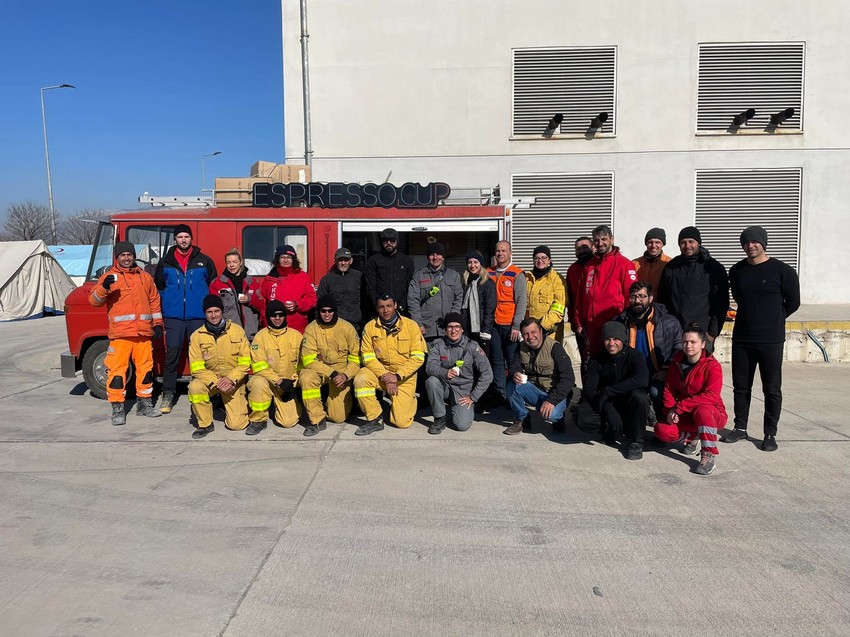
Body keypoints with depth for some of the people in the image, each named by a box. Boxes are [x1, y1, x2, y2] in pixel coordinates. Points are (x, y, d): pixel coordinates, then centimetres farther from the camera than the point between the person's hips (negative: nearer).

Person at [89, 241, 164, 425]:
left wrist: (157, 323, 13)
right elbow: (94, 300, -2)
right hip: (120, 334, -4)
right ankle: (118, 409, 1)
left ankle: (144, 404, 23)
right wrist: (104, 288, -21)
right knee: (117, 370, -7)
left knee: (146, 368, 10)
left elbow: (154, 301, 20)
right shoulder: (109, 277, 5)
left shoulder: (145, 277, 16)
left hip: (144, 333, 4)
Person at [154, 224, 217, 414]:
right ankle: (168, 395, 5)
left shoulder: (204, 261, 8)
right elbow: (158, 288, 18)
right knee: (171, 355, -3)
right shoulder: (165, 262, 10)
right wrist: (164, 308, 10)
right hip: (173, 316, 1)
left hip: (198, 316, 0)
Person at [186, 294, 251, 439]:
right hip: (209, 379, 1)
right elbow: (196, 368, -11)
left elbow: (245, 362, -7)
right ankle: (205, 424, -10)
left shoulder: (237, 331, -8)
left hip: (234, 381, -1)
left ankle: (241, 405, 25)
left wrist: (230, 379, -22)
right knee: (195, 387, -34)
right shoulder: (197, 336, -8)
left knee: (236, 424, -12)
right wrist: (216, 382, -24)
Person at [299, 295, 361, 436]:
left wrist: (345, 375, -23)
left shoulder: (347, 328, -9)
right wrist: (331, 373, -24)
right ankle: (317, 420, -17)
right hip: (319, 370, 0)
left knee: (338, 417, -8)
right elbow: (308, 360, -14)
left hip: (343, 372, 0)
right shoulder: (311, 329, -10)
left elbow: (356, 358, -5)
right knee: (306, 378, -35)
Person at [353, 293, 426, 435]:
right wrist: (385, 376, -21)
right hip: (380, 372, 2)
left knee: (402, 422, -8)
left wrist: (397, 376, -20)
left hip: (405, 377, -1)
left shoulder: (411, 326, -9)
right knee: (360, 379, -31)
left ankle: (409, 399, 28)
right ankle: (375, 420, -13)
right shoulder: (370, 327, -5)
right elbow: (368, 357, -7)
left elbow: (418, 357, -11)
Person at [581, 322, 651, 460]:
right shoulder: (596, 359, -4)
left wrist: (607, 391, -36)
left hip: (630, 407, -2)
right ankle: (610, 432, 11)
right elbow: (588, 389, -16)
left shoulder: (634, 355, -12)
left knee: (639, 396, -35)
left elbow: (642, 380, -33)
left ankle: (635, 441, -11)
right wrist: (606, 408, -36)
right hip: (610, 406, 3)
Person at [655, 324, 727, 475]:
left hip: (712, 414, -5)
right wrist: (670, 411, -14)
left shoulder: (713, 366, -16)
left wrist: (678, 408, -29)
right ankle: (692, 437, 12)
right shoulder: (677, 362, 2)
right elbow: (669, 389, 6)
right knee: (662, 431, -21)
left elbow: (710, 396, -28)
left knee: (702, 410, -40)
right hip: (684, 416, 5)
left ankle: (709, 456, -24)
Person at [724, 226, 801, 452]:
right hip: (741, 339, 4)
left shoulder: (782, 270, -7)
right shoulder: (736, 271, 6)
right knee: (741, 386, 11)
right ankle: (740, 427, 23)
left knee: (772, 389, 3)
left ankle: (770, 433, 13)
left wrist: (773, 320, 9)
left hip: (771, 340, -4)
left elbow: (793, 302, 1)